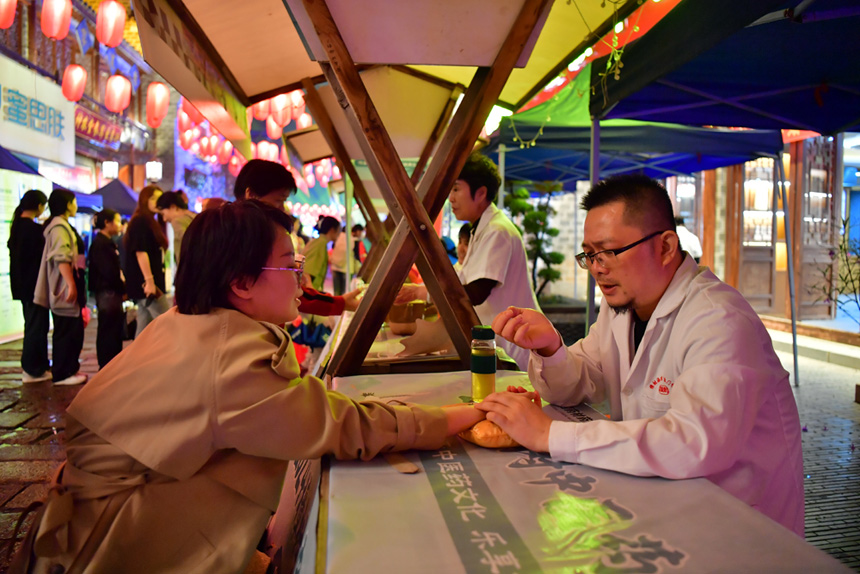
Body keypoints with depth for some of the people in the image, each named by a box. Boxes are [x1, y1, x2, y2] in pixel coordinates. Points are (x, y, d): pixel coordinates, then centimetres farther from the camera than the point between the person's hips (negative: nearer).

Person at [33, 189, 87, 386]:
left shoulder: (61, 225, 18)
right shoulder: (59, 226, -13)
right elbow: (61, 258, -22)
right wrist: (71, 284, -24)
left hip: (66, 289, 10)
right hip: (65, 289, -10)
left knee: (73, 331, 14)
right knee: (66, 332, -4)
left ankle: (70, 369, 22)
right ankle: (62, 374, 2)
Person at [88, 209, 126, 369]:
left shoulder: (106, 242, 18)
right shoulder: (101, 244, -12)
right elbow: (108, 271, -19)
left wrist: (121, 288, 5)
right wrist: (122, 289, -11)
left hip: (112, 292, 10)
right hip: (107, 292, -10)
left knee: (114, 330, 14)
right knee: (109, 331, -5)